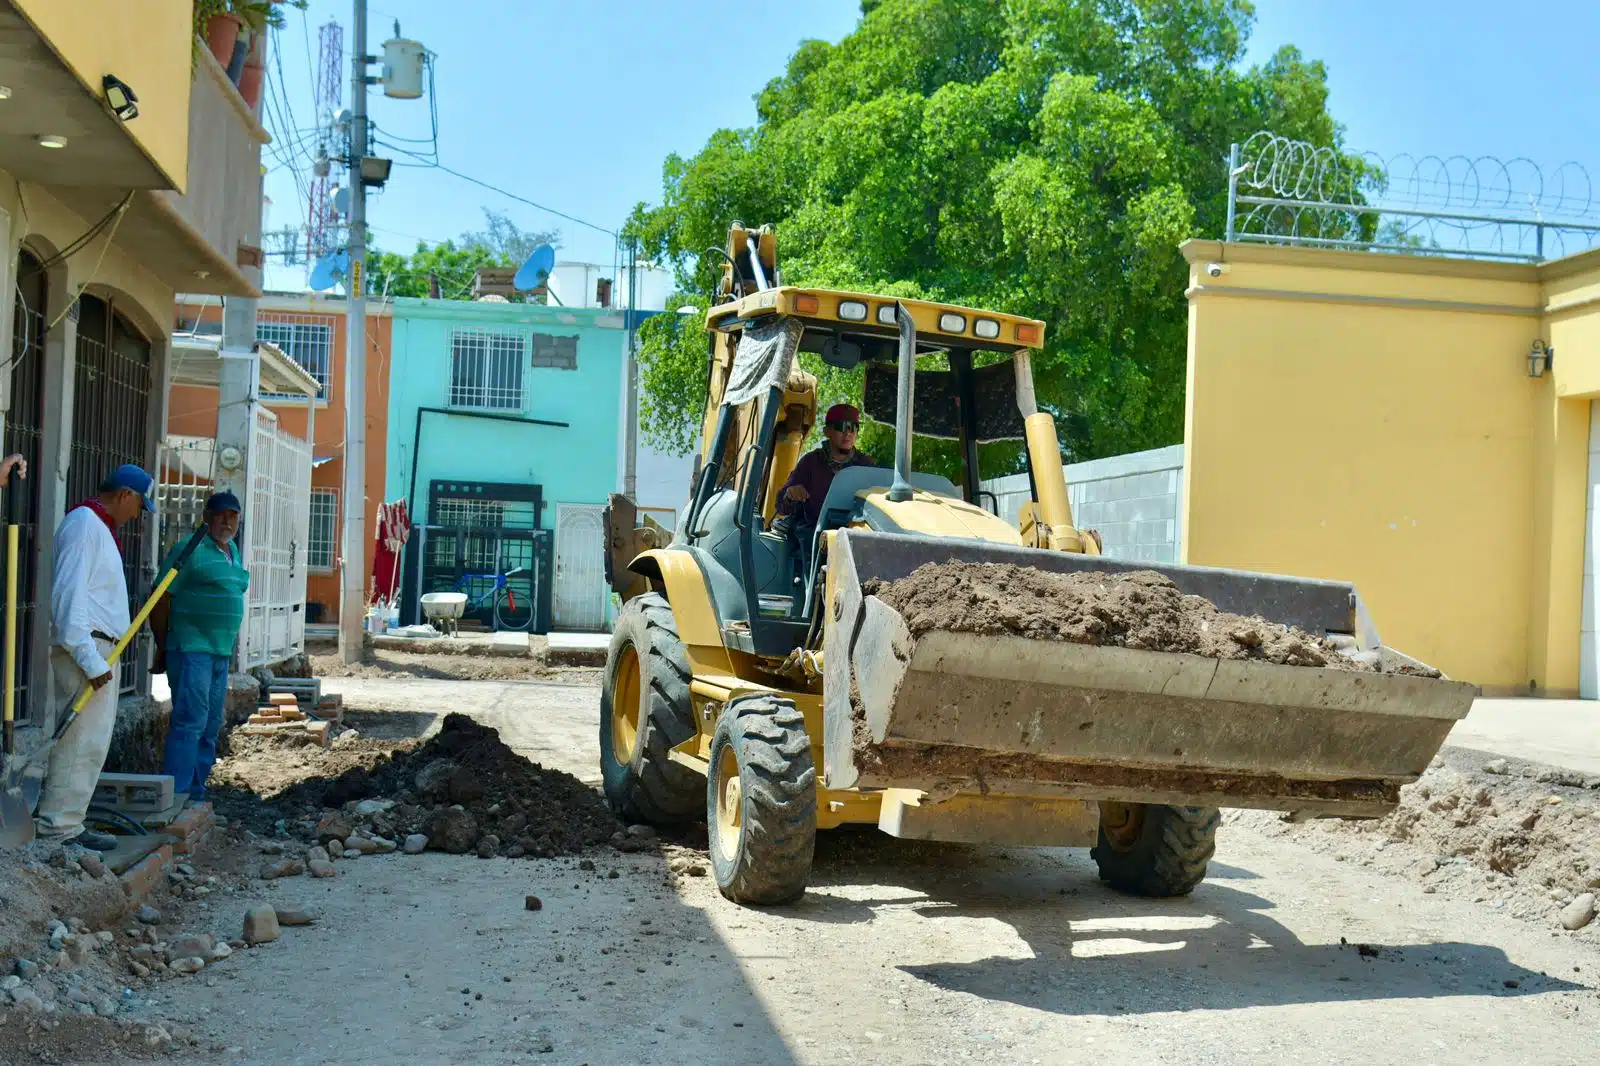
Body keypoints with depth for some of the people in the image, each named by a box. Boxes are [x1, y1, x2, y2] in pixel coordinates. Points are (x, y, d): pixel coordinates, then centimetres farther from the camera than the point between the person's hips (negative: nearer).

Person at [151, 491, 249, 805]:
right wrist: (162, 649, -9)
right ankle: (175, 796, -14)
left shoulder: (233, 552, 16)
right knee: (189, 721, -14)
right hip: (191, 648, -9)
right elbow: (161, 599, -10)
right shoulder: (190, 550, -9)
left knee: (210, 726, 11)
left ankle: (196, 794, 18)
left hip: (221, 652, 9)